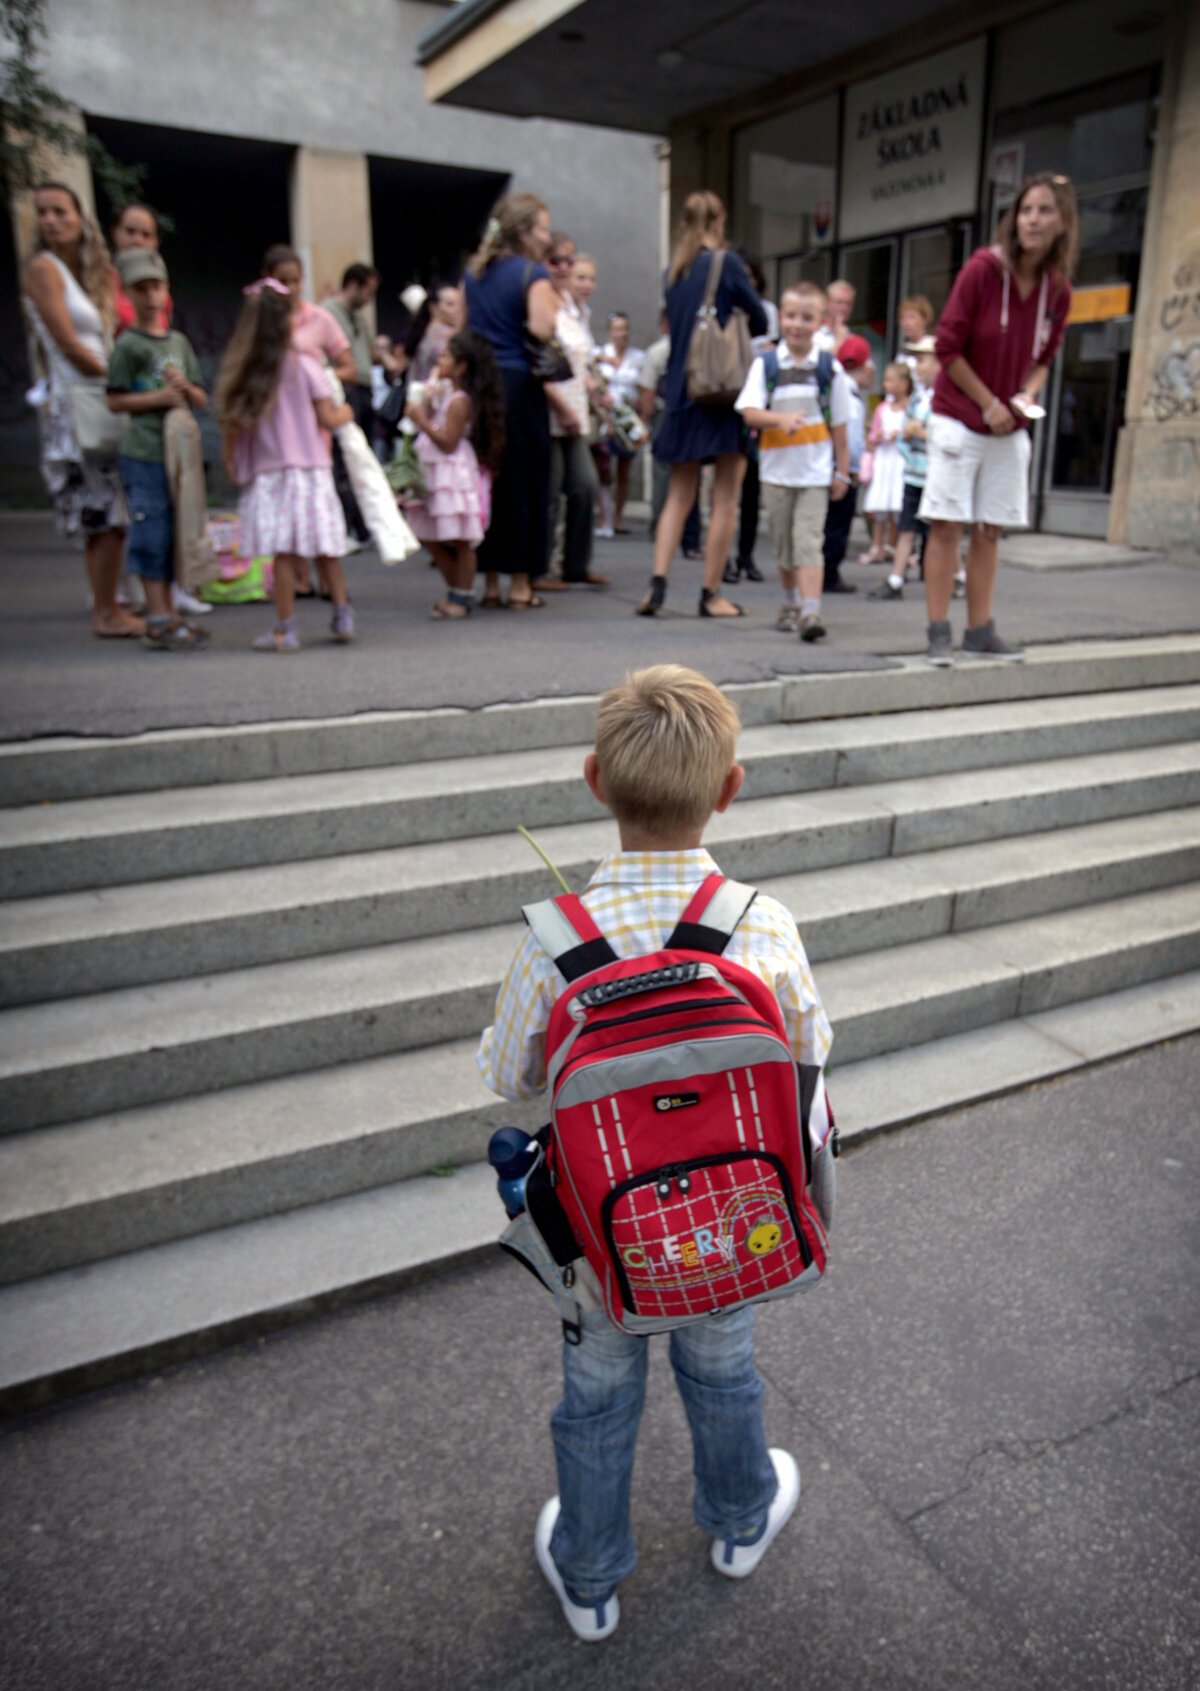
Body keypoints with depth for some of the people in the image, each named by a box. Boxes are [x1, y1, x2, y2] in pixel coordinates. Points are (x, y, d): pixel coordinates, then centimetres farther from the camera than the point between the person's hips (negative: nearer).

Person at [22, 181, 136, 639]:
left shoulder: (91, 272, 18)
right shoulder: (42, 268, -4)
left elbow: (106, 343, 13)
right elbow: (69, 346, -11)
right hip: (75, 401, -7)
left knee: (111, 515, 5)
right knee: (103, 515, -10)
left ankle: (109, 608, 9)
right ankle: (105, 613, -4)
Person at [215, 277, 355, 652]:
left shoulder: (242, 372, -1)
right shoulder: (303, 366, -4)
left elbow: (233, 425, -3)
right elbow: (328, 419, -4)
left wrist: (231, 459, 10)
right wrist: (345, 413, 16)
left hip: (266, 473, 0)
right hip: (309, 469, 0)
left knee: (284, 551, 0)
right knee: (325, 549, 10)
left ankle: (286, 628, 2)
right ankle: (342, 616, 18)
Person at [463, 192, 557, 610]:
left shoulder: (473, 272, 14)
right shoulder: (533, 273, -6)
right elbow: (543, 328, -16)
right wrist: (552, 300, 0)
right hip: (519, 385, -6)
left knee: (488, 479, 9)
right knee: (524, 482, 1)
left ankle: (490, 583, 13)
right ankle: (520, 586, 5)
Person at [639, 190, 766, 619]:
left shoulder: (673, 271, 9)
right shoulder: (727, 263, -6)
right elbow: (760, 321, -1)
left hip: (681, 391, 5)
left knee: (679, 495, 10)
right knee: (725, 498, 1)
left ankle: (657, 583, -5)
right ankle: (711, 593, 3)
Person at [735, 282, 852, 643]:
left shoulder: (830, 368, 1)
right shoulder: (765, 364, 1)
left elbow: (839, 426, 4)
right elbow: (750, 413, -10)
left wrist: (842, 471, 4)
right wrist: (781, 418, -28)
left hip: (815, 472, -2)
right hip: (776, 470, 2)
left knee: (808, 542, -12)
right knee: (783, 544, 13)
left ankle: (810, 612, -18)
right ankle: (791, 603, 30)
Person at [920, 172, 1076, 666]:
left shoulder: (1058, 290, 2)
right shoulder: (982, 269, -12)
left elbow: (1043, 357, 15)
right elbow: (948, 347, -10)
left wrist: (1028, 395, -7)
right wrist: (989, 404, -10)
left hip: (1010, 427, 5)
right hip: (959, 418, -5)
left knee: (989, 529, 7)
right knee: (946, 525, -6)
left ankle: (980, 633, 13)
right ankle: (938, 633, -1)